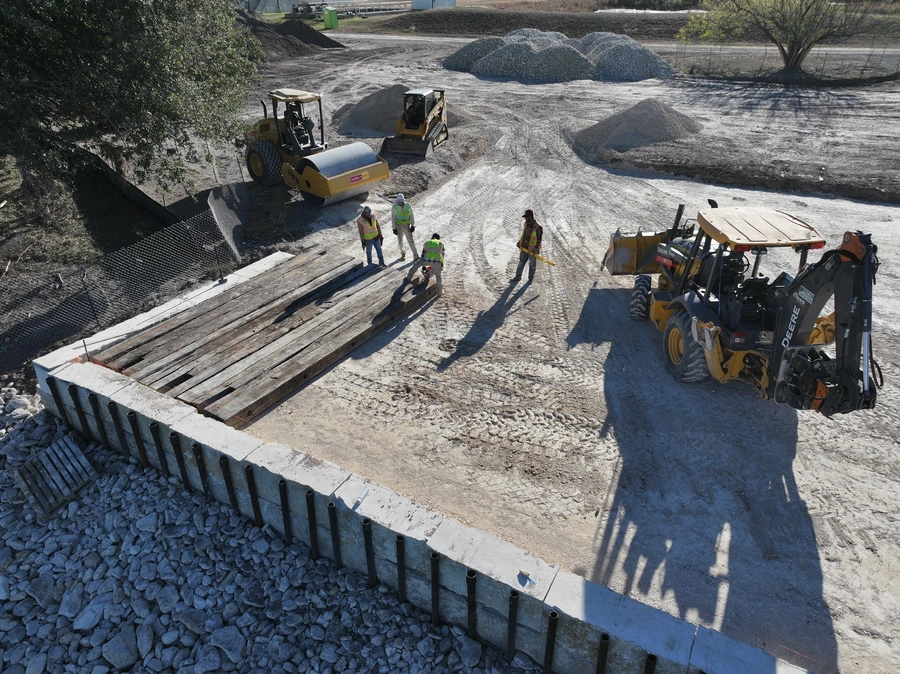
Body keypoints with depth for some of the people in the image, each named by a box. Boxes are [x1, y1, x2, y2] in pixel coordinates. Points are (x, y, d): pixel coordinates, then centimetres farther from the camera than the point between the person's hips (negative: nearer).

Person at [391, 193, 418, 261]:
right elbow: (393, 218, -6)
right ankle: (403, 253, 35)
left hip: (407, 226, 0)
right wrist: (394, 228, -9)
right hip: (398, 226, 0)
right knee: (400, 241, 13)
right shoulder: (394, 207, -12)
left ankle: (416, 256, -1)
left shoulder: (408, 205, -11)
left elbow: (411, 216, -3)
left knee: (411, 241, -5)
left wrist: (412, 226, -7)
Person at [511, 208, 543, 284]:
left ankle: (531, 278, 27)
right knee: (521, 263, 12)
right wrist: (520, 242, 7)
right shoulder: (526, 224, 3)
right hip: (524, 248, 6)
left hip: (532, 250, -6)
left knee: (532, 264, 11)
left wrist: (536, 249, -21)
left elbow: (539, 239, -16)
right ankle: (518, 277, 23)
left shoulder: (538, 227, -19)